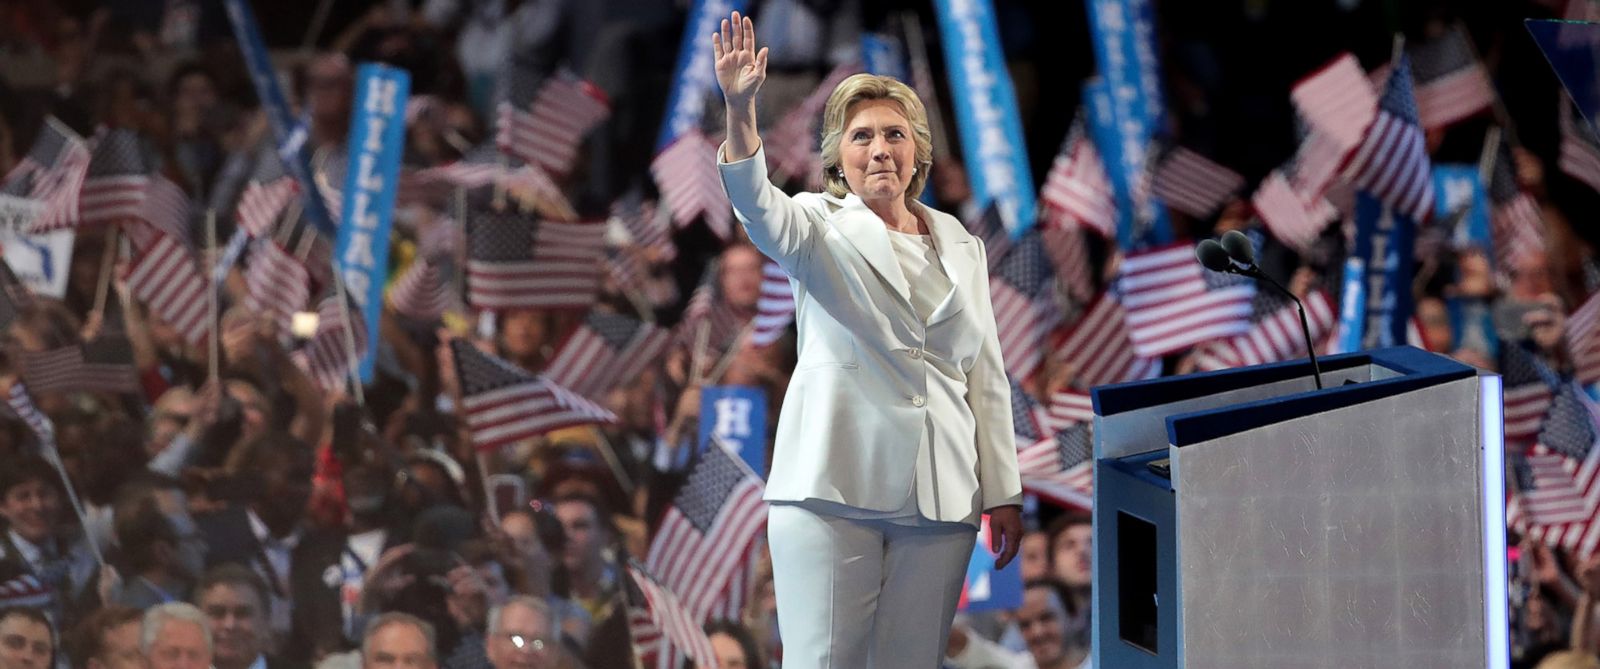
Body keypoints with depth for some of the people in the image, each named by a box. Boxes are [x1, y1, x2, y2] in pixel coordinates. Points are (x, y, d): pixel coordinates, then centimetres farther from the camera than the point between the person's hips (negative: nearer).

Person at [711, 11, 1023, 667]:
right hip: (834, 488, -4)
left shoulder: (961, 247, 16)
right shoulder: (822, 226, 4)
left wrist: (1004, 493, 11)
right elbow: (761, 211, -20)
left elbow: (986, 375, 16)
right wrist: (740, 112, -38)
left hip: (938, 495, 4)